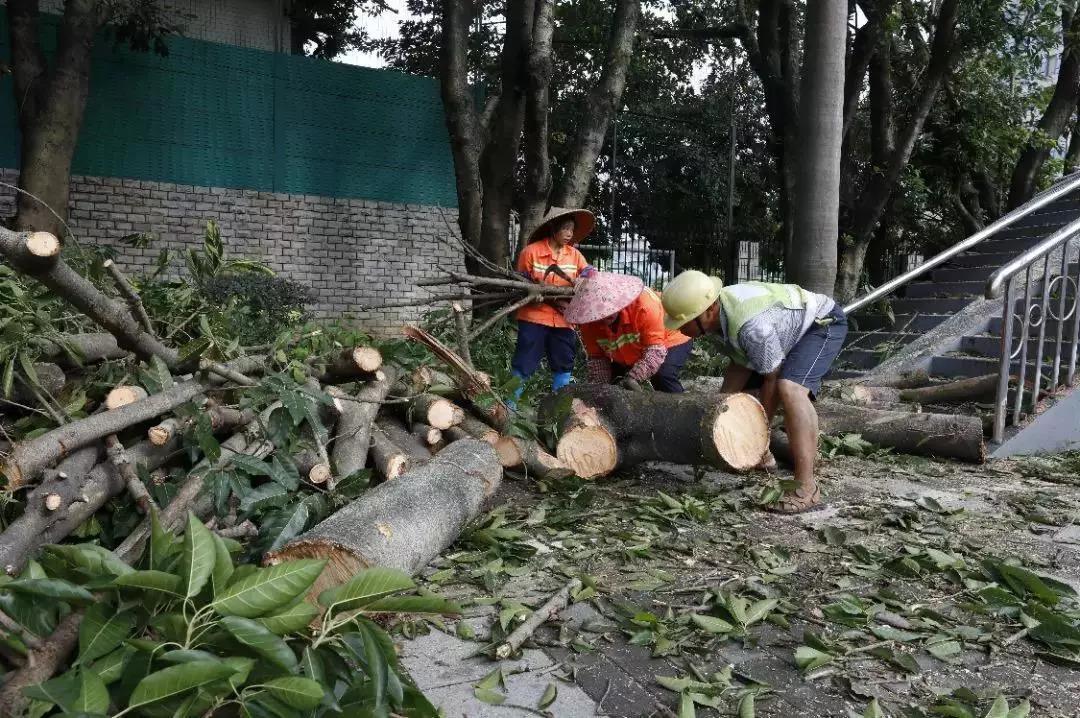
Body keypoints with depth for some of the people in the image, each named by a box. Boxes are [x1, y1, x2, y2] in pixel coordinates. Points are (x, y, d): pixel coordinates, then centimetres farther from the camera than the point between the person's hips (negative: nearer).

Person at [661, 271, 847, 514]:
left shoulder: (751, 325, -39)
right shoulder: (718, 311, -12)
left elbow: (772, 378, -27)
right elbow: (741, 365, -4)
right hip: (790, 328, 10)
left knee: (790, 388, -34)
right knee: (733, 375, 13)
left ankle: (807, 488, -32)